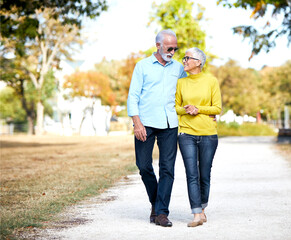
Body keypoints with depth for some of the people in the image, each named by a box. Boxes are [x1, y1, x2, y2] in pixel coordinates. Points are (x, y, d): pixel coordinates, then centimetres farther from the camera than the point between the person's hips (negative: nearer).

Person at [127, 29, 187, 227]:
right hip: (146, 123, -2)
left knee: (167, 168, -4)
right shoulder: (143, 66, 6)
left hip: (169, 125, 2)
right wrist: (137, 123, -9)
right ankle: (155, 202, 23)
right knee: (144, 166, 1)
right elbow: (133, 96, 2)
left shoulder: (178, 68, 14)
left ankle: (162, 212, -2)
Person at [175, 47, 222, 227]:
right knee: (192, 175, -7)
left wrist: (198, 109, -12)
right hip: (187, 133, 1)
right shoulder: (181, 82, 7)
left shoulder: (211, 81, 0)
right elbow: (176, 106, 13)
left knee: (205, 175, 6)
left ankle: (202, 208, 27)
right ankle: (197, 214, -7)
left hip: (208, 133, -1)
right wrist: (185, 110, -8)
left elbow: (217, 108, 0)